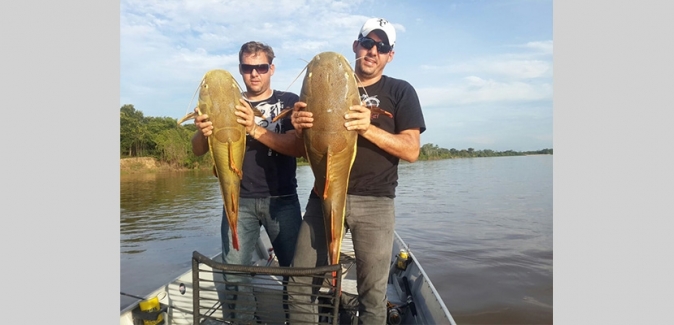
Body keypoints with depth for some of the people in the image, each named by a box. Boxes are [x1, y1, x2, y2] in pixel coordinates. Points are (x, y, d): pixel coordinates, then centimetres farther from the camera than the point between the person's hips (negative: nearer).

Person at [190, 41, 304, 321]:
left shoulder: (289, 102, 3)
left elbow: (298, 148, -11)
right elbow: (198, 150, 4)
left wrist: (255, 129, -25)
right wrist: (203, 132, -20)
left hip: (282, 200, -1)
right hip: (238, 200, 2)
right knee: (233, 274, 2)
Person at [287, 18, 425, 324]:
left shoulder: (400, 91, 6)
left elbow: (411, 150, -5)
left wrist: (368, 128, -19)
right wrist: (300, 128, -11)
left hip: (375, 201, -2)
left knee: (372, 293, 2)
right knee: (300, 283, 2)